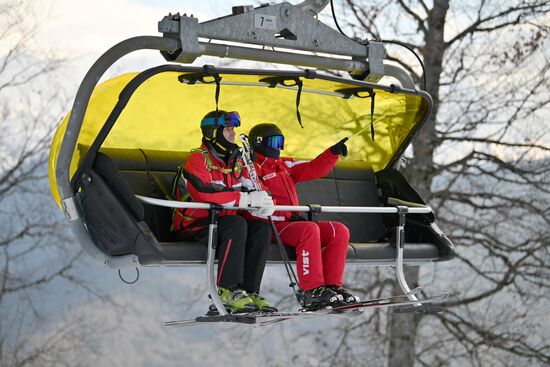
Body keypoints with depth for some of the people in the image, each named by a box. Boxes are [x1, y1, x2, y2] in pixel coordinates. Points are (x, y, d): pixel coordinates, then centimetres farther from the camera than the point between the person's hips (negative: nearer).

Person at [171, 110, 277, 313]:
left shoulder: (236, 161, 16)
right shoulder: (198, 159, -10)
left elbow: (250, 188, 10)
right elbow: (204, 193, -26)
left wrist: (264, 201, -16)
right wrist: (245, 198, -29)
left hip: (222, 222, 8)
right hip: (193, 225, -8)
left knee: (262, 227, -16)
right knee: (237, 224, -33)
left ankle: (249, 291, -21)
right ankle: (227, 291, -33)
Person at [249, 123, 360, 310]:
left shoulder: (284, 165, 24)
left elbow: (313, 170, 18)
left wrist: (333, 152, 2)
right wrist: (286, 215, -21)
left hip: (291, 223, 8)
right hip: (270, 227, -8)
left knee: (339, 231, -7)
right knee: (309, 229, -34)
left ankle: (332, 285, -14)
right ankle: (312, 291, -35)